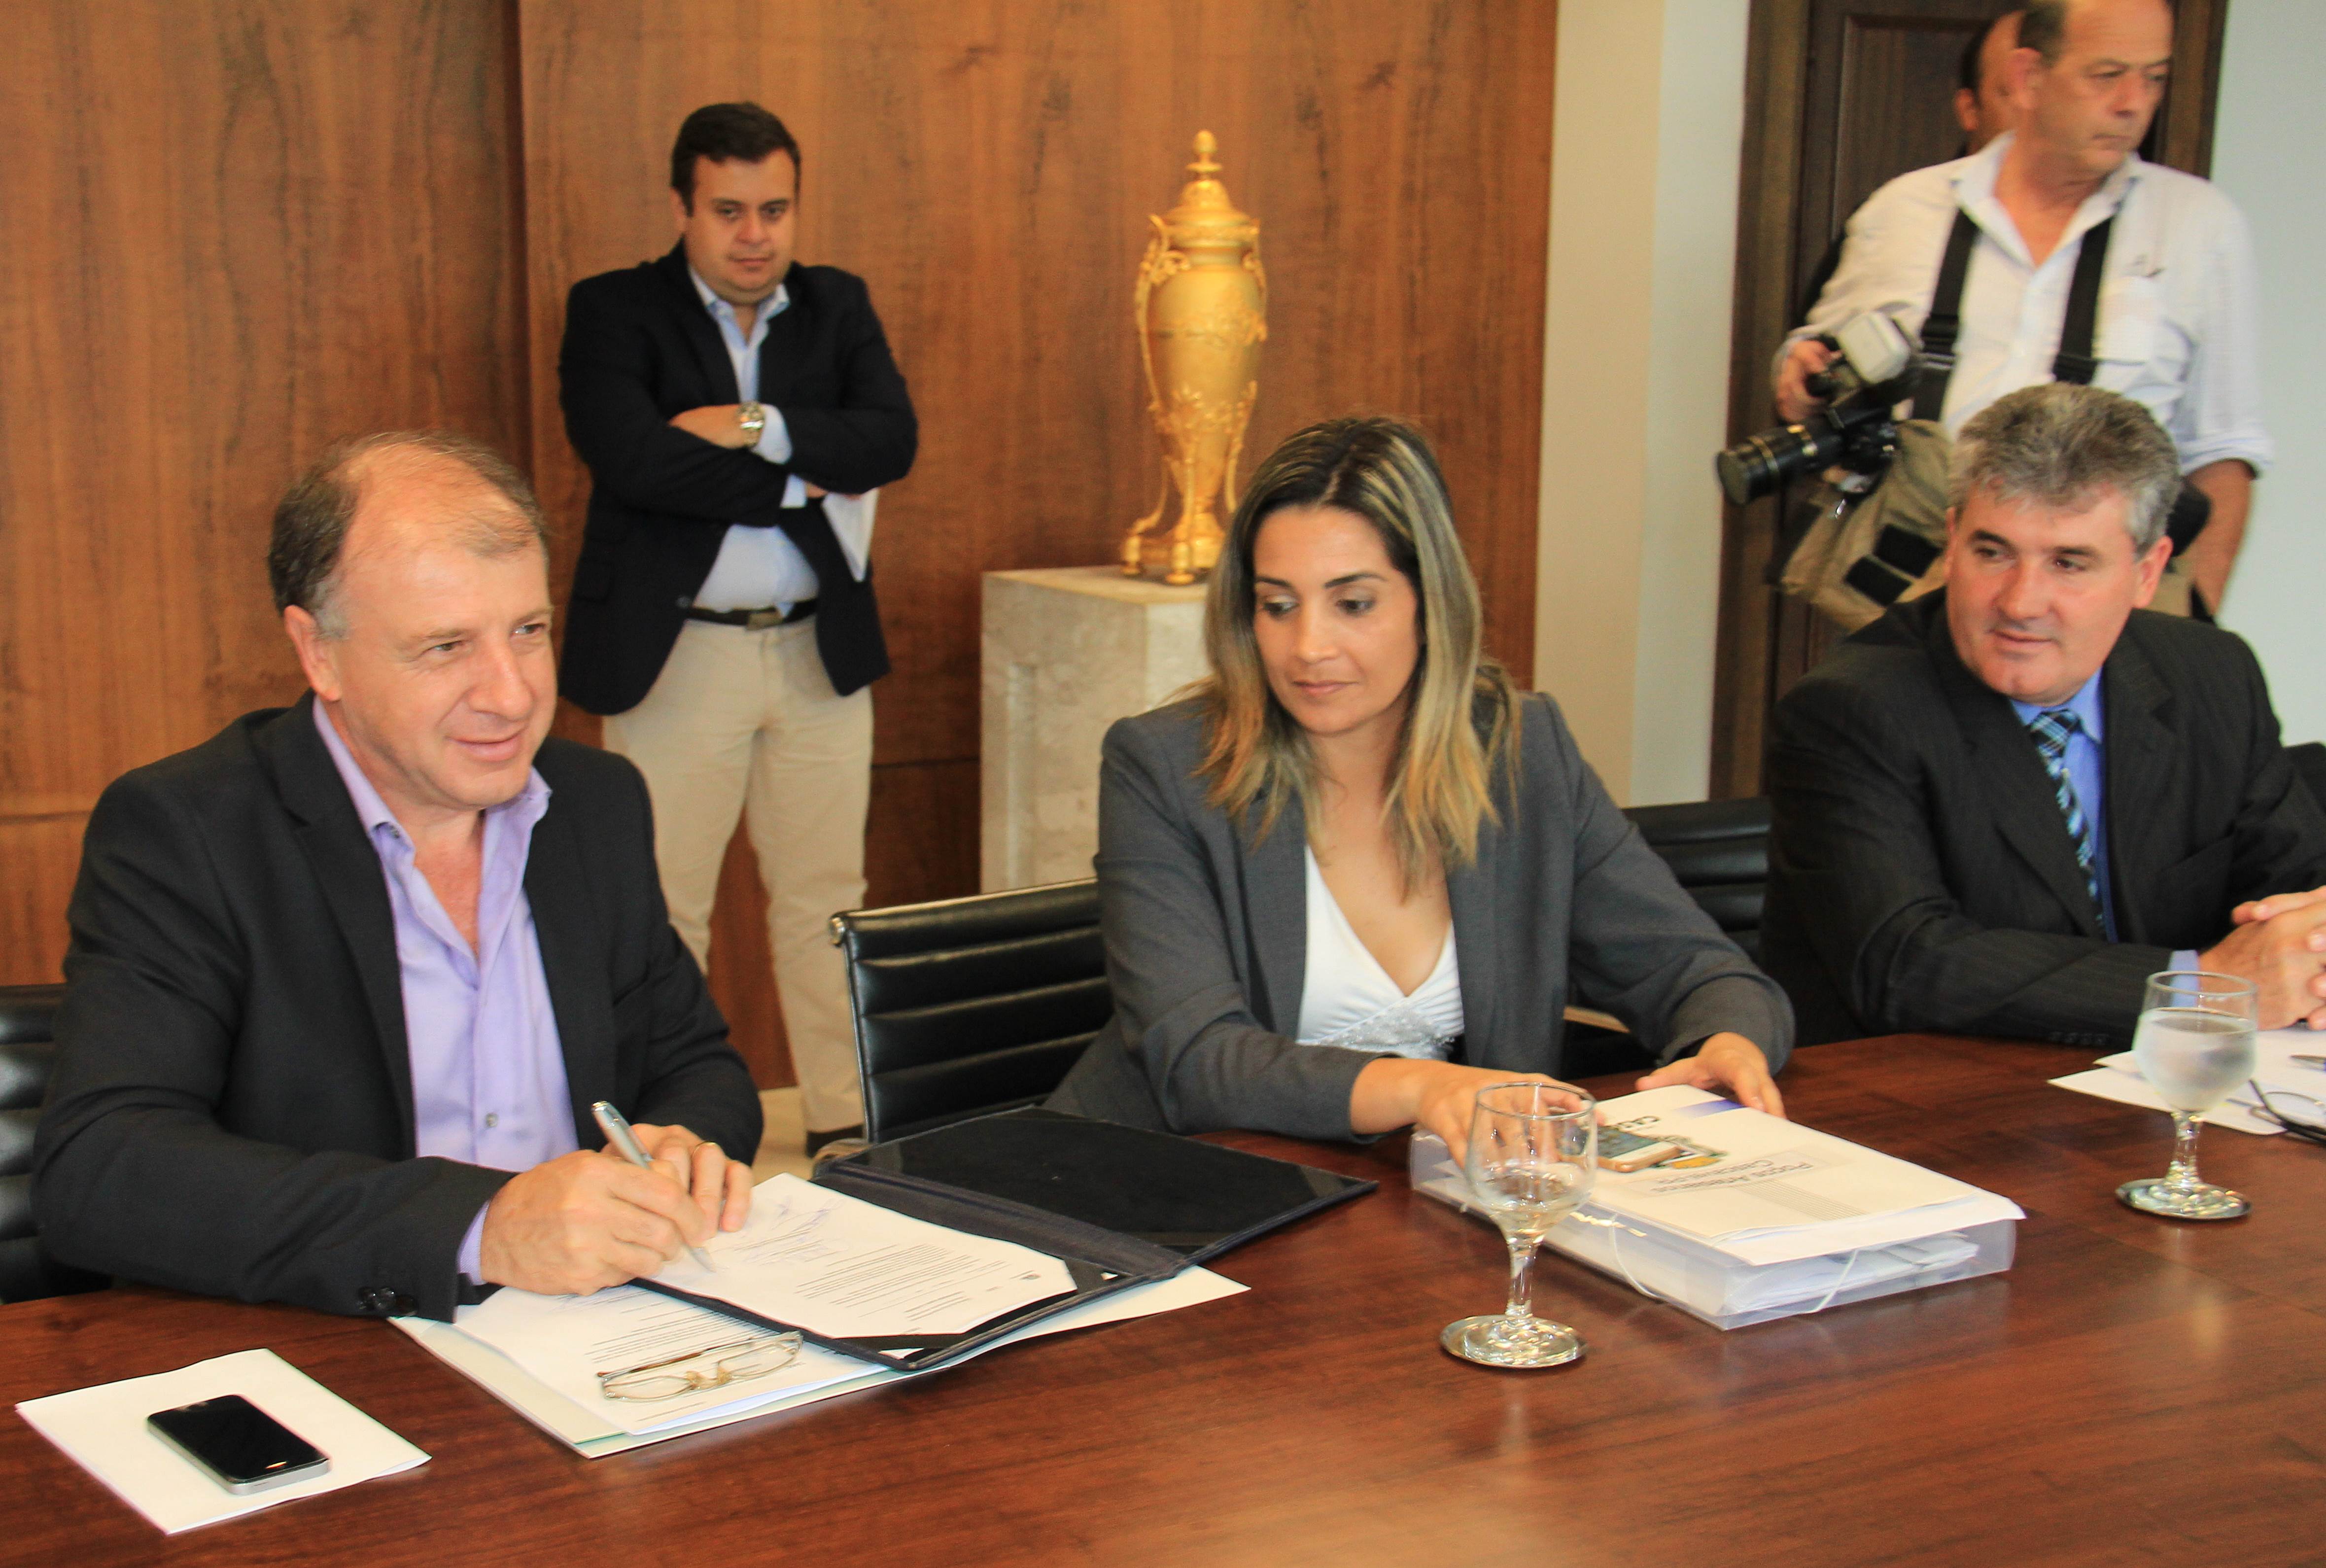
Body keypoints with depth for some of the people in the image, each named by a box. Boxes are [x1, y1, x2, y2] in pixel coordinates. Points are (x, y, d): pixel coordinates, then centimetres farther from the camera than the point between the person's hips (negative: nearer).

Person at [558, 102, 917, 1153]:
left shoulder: (838, 306, 11)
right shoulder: (613, 312, -1)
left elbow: (892, 438, -4)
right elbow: (633, 457, -18)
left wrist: (759, 426, -15)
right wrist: (803, 487, -13)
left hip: (820, 653, 4)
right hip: (673, 655, -3)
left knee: (824, 899, 10)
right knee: (662, 910, -1)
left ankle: (846, 1125, 18)